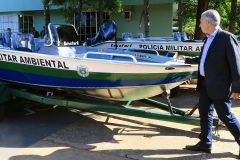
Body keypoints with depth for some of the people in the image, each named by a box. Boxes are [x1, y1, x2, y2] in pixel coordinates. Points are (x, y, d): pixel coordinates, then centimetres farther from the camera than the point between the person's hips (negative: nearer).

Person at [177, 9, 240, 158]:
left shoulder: (227, 37, -14)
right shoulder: (209, 39, 11)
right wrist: (187, 59, 31)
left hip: (220, 85, -8)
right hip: (205, 83, 9)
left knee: (225, 115, 1)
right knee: (204, 113, 13)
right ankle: (205, 143, 25)